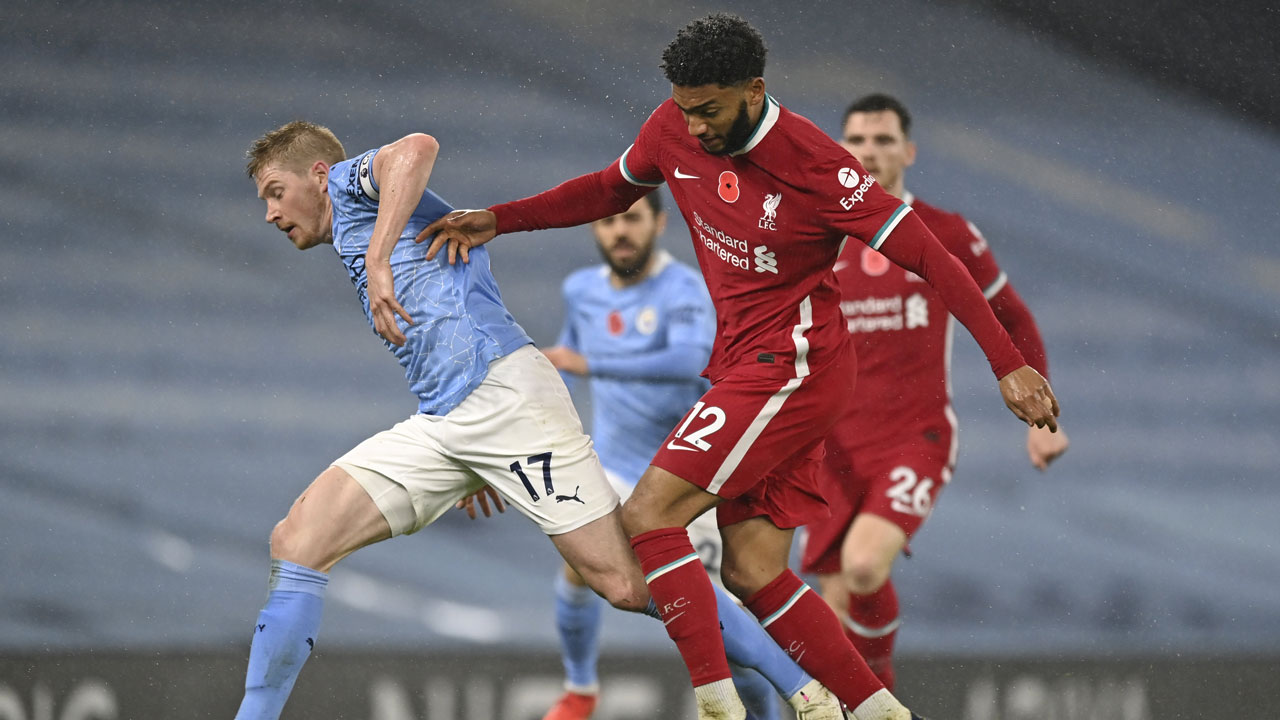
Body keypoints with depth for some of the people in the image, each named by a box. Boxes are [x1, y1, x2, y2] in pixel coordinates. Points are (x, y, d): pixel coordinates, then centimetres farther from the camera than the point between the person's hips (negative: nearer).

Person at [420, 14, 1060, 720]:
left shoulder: (813, 164, -20)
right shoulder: (675, 130, 0)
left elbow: (925, 253, -17)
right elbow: (610, 189, 21)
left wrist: (1007, 364, -19)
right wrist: (495, 220, 13)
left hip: (791, 367, -8)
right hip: (744, 364, 8)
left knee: (649, 515, -16)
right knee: (752, 573, 3)